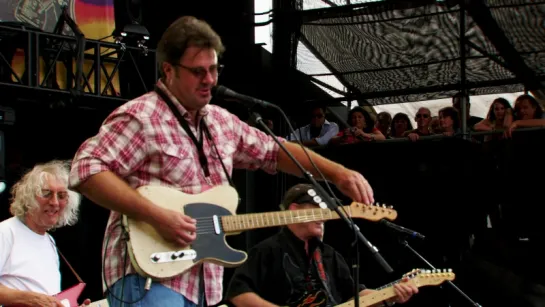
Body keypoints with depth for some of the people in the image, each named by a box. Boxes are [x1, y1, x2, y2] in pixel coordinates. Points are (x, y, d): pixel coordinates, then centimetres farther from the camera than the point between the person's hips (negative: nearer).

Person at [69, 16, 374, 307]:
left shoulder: (221, 122, 15)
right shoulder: (141, 117, -10)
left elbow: (274, 151, 24)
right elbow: (86, 170, -19)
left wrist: (338, 172, 12)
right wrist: (156, 216, -25)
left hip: (204, 282, 8)